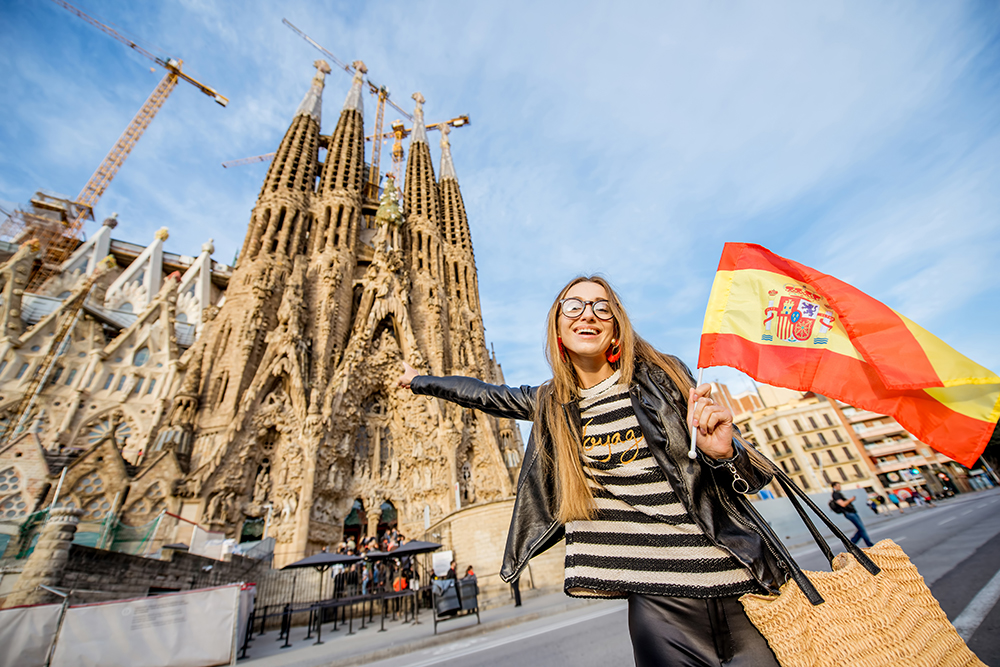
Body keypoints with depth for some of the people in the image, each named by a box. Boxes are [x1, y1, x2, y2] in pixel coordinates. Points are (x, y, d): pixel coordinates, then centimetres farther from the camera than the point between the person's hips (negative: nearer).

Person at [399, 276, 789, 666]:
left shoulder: (661, 376, -7)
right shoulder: (552, 404, 0)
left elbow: (753, 476, 0)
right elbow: (485, 395, 14)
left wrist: (724, 451, -24)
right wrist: (418, 380, 25)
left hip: (742, 584, 0)